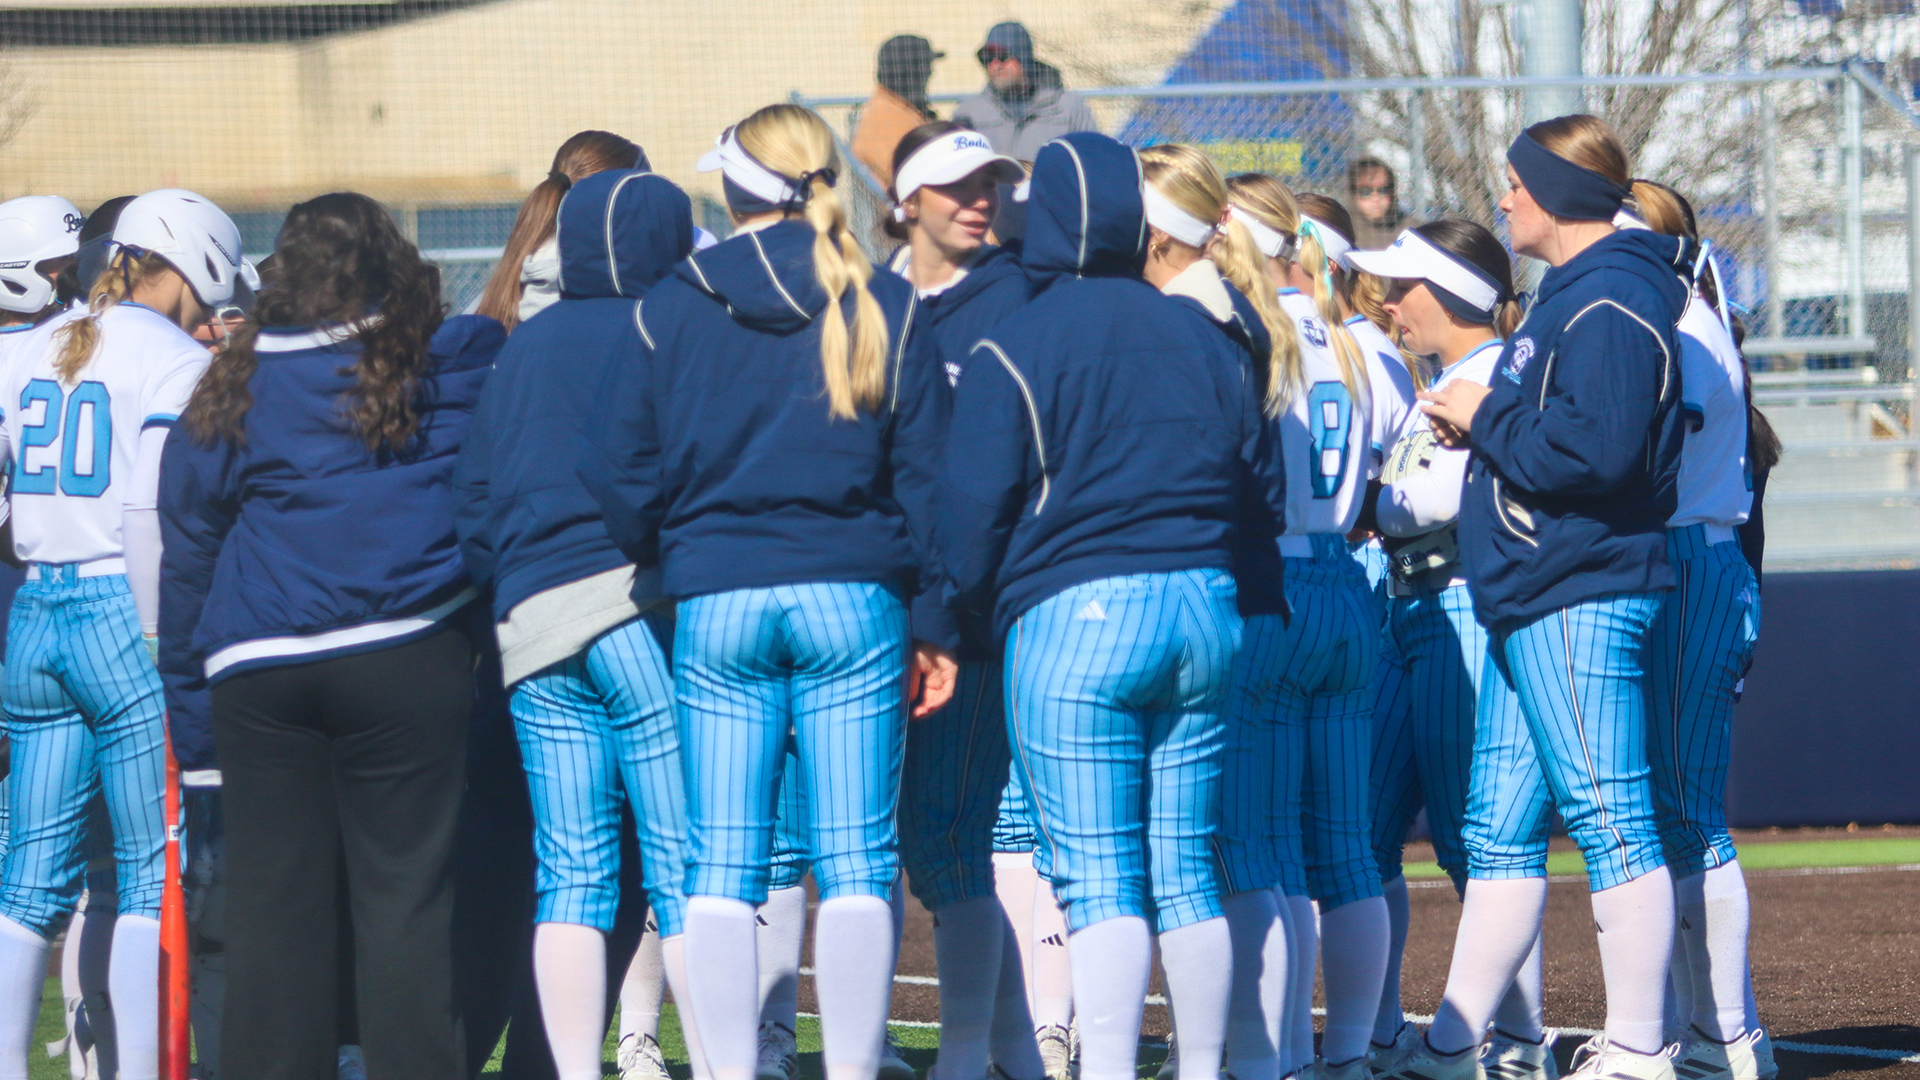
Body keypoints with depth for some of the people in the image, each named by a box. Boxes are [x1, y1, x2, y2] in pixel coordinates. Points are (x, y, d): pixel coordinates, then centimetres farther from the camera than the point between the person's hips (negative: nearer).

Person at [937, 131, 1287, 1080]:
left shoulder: (1012, 348, -5)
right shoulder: (1201, 337, 12)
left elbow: (973, 512, -6)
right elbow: (1263, 488, 17)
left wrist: (969, 613, 9)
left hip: (1076, 617, -5)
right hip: (1205, 610, 5)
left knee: (1097, 879, -8)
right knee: (1185, 870, 11)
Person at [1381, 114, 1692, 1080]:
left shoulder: (1611, 305, -14)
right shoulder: (1571, 295, 20)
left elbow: (1595, 451, -24)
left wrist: (1484, 419, -12)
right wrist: (1484, 426, 8)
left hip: (1580, 599, -11)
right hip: (1533, 602, 11)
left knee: (1609, 820, -8)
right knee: (1498, 826, 13)